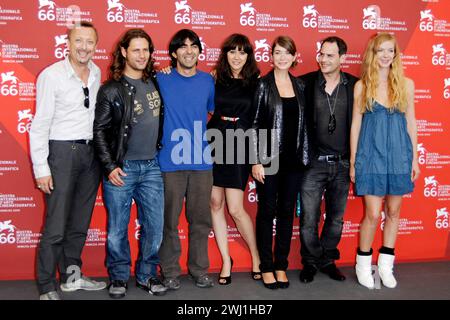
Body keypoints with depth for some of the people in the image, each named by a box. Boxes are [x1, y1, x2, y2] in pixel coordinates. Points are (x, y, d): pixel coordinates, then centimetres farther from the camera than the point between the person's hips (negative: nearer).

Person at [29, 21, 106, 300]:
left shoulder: (96, 73, 7)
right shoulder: (51, 76, -9)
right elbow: (40, 125, -9)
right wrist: (41, 167, -12)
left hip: (91, 152, 6)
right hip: (62, 152, -5)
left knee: (80, 222, 14)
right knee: (56, 226, -3)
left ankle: (72, 275, 29)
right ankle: (47, 287, 10)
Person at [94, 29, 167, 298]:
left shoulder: (156, 83, 9)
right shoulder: (111, 89, -3)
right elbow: (100, 130, -4)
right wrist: (110, 167, -10)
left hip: (152, 167, 4)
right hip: (121, 168, -3)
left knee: (154, 226, 7)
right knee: (118, 228, 5)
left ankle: (147, 275, 24)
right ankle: (119, 277, 23)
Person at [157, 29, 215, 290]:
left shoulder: (208, 80, 9)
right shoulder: (162, 79, 0)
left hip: (202, 161, 3)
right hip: (170, 161, -2)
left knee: (201, 219, 9)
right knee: (170, 220, 3)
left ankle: (200, 269, 23)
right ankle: (170, 271, 18)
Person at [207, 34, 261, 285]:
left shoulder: (255, 81, 0)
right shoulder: (215, 79, 5)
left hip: (239, 147, -3)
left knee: (236, 209, -4)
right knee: (215, 203, 6)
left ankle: (256, 255, 19)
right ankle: (226, 260, 20)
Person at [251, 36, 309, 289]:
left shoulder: (299, 86, 9)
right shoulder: (263, 85, -3)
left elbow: (303, 123, 12)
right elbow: (254, 124, -6)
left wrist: (305, 156, 7)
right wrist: (256, 160, -12)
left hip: (294, 159, 4)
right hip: (269, 158, -4)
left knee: (287, 212, 9)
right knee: (267, 211, 4)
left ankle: (281, 266, 21)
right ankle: (266, 267, 16)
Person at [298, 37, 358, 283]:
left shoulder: (354, 86, 0)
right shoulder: (306, 83, -5)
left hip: (342, 163, 2)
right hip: (313, 162, -2)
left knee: (336, 218, 14)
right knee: (309, 219, 5)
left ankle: (327, 260, 32)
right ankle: (311, 261, 24)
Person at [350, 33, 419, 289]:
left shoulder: (406, 84, 5)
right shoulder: (362, 86, 1)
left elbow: (411, 122, 8)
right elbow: (356, 124, 3)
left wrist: (414, 159, 6)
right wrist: (352, 162, 2)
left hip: (399, 154, 3)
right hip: (371, 155, -2)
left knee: (393, 211, 9)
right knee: (373, 214, -3)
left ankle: (386, 265, 24)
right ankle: (363, 264, 18)